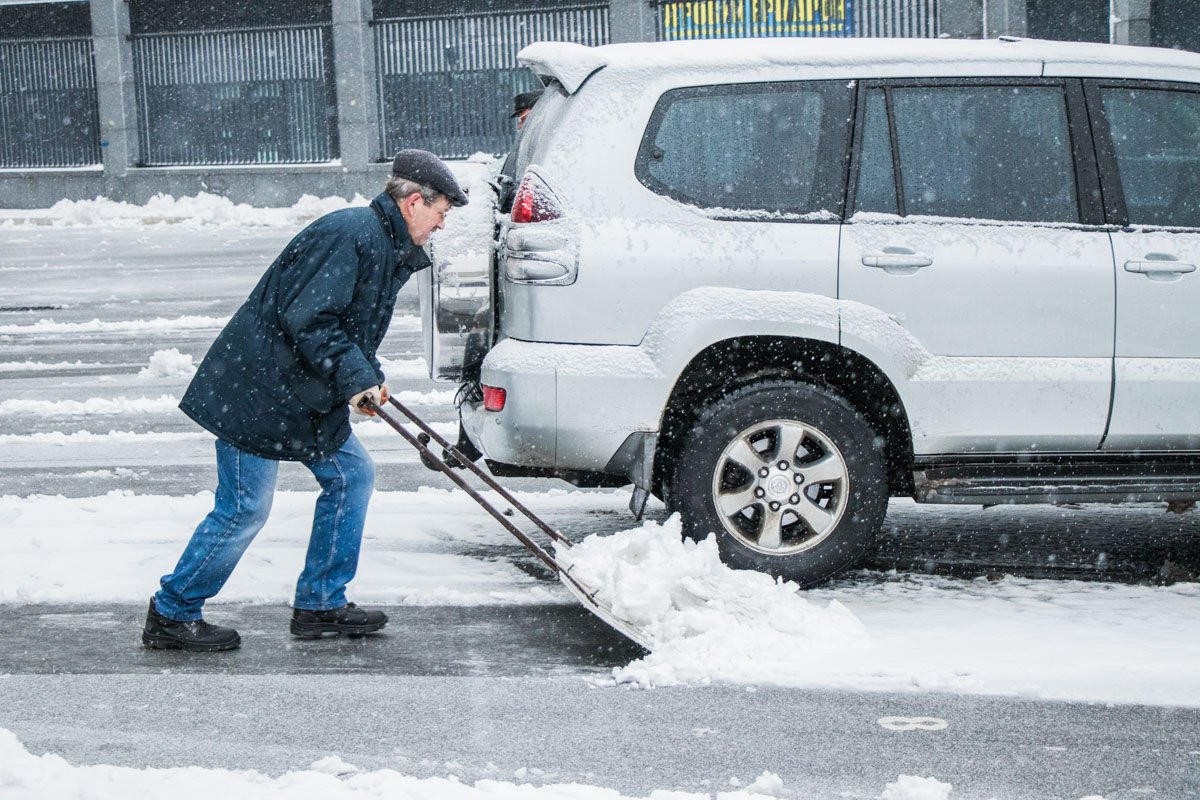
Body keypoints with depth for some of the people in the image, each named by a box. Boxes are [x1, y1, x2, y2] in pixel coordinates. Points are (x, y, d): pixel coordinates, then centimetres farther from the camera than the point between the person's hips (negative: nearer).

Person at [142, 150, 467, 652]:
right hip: (255, 389, -11)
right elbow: (306, 318, -26)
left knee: (351, 475, 10)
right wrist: (355, 378, -23)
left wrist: (369, 378, 9)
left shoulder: (389, 250, 14)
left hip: (304, 394, 11)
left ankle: (320, 605, 18)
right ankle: (171, 615, 7)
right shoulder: (349, 234, -20)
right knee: (244, 508, -6)